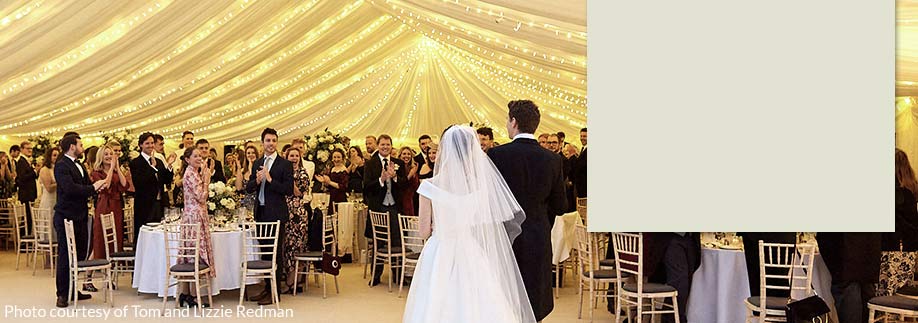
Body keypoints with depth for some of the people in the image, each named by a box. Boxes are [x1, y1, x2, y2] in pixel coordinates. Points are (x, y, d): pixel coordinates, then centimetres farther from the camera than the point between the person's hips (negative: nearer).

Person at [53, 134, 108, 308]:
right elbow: (70, 188, -24)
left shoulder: (79, 166, 17)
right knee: (65, 256, -1)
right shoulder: (61, 165, -11)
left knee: (80, 255, 11)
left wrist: (98, 186, -4)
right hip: (67, 217, -9)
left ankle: (72, 290, 21)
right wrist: (93, 188, -17)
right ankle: (62, 294, 7)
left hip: (80, 217, 9)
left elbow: (86, 187, 17)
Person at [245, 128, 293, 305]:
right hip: (261, 213, 6)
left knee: (276, 253, -1)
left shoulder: (285, 164, -6)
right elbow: (248, 188, 10)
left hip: (276, 214, -6)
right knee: (265, 252, 13)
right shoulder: (257, 164, 12)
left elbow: (289, 190, -14)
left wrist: (270, 179, -20)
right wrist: (257, 180, -10)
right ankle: (267, 287, 24)